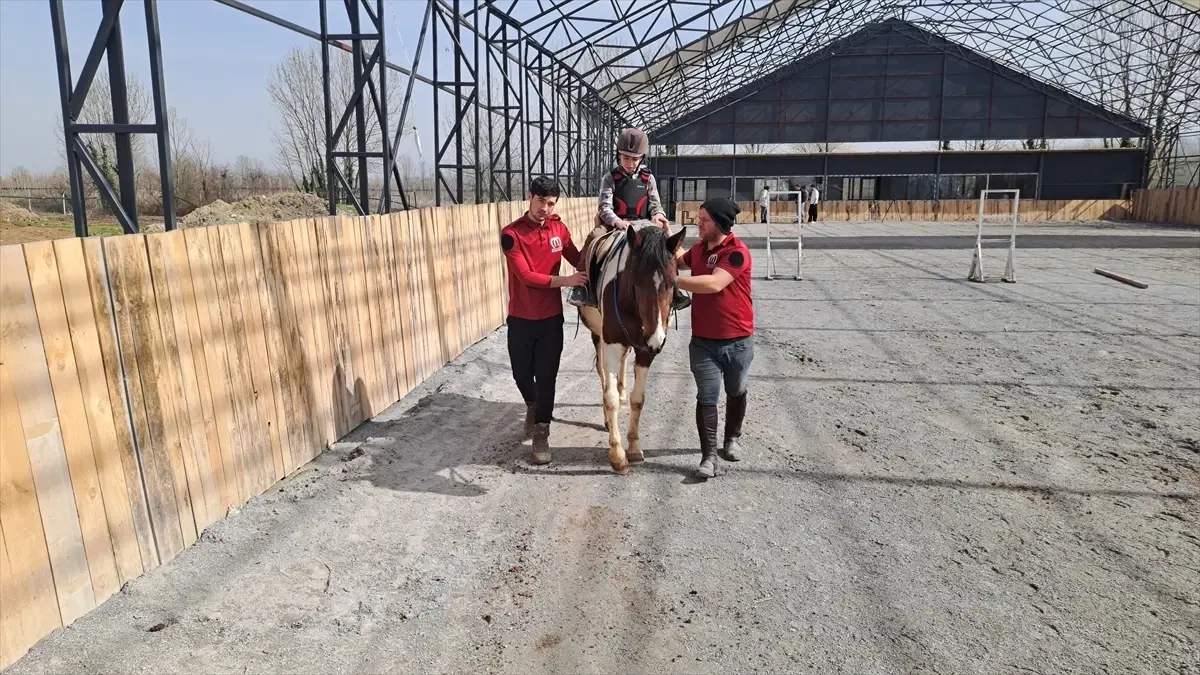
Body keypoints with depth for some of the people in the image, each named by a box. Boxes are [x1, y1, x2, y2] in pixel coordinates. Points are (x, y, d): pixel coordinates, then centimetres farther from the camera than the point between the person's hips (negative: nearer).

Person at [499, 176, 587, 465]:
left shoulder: (559, 228, 0)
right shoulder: (511, 233, -12)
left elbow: (578, 260, 12)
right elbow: (526, 276, -20)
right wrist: (565, 281, -27)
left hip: (551, 317, 1)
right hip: (520, 319, -1)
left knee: (546, 377, 3)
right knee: (522, 374, 14)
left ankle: (541, 433, 16)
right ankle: (533, 405, 45)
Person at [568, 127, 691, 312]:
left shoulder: (648, 178, 8)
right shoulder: (611, 178, 2)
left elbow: (655, 204, 7)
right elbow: (604, 207, -8)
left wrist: (658, 214, -19)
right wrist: (616, 221, -29)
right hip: (614, 224, -2)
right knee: (593, 238, -30)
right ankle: (583, 285, -21)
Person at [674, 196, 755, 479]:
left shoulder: (737, 252, -19)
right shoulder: (699, 248, 3)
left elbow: (714, 284, -33)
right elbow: (681, 261, 27)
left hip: (738, 341, -4)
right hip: (703, 341, 4)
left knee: (736, 392, 17)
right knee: (706, 397, 0)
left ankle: (733, 438, 39)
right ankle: (708, 455, 6)